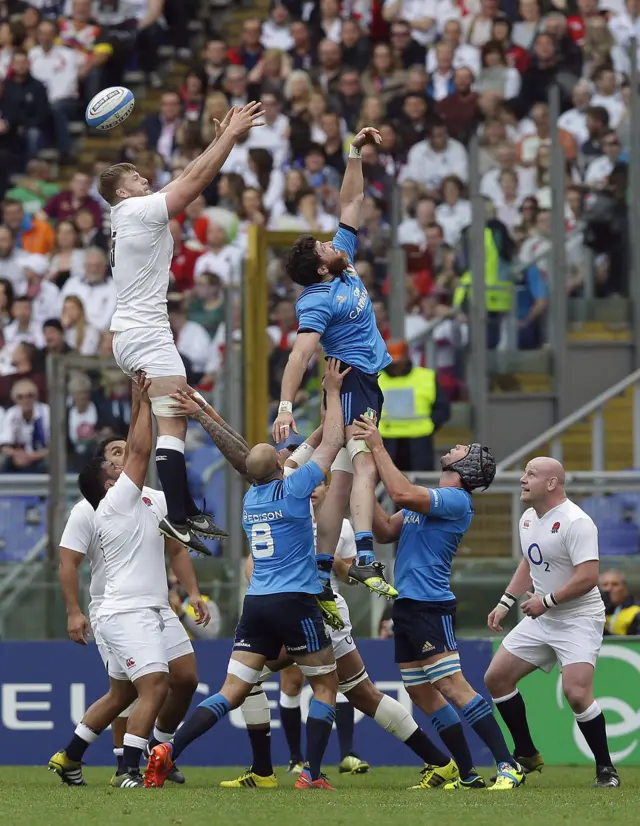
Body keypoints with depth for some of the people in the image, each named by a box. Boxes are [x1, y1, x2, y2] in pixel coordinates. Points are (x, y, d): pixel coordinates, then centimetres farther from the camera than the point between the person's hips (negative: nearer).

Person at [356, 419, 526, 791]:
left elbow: (402, 494, -25)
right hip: (407, 604, 10)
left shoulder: (456, 500, -11)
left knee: (451, 684, -16)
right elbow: (386, 531, 18)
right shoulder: (429, 499, 19)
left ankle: (508, 766, -18)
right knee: (421, 692, 9)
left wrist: (379, 448, -16)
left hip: (430, 605, -10)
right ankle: (467, 774, 12)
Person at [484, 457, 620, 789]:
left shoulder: (575, 522, -21)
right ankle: (527, 756, 19)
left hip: (578, 619, -9)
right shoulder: (529, 518, 7)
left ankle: (605, 768, -7)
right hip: (540, 618, 9)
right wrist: (505, 603, 16)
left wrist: (546, 601, -22)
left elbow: (588, 578, -26)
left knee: (576, 692, -23)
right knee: (495, 678, 6)